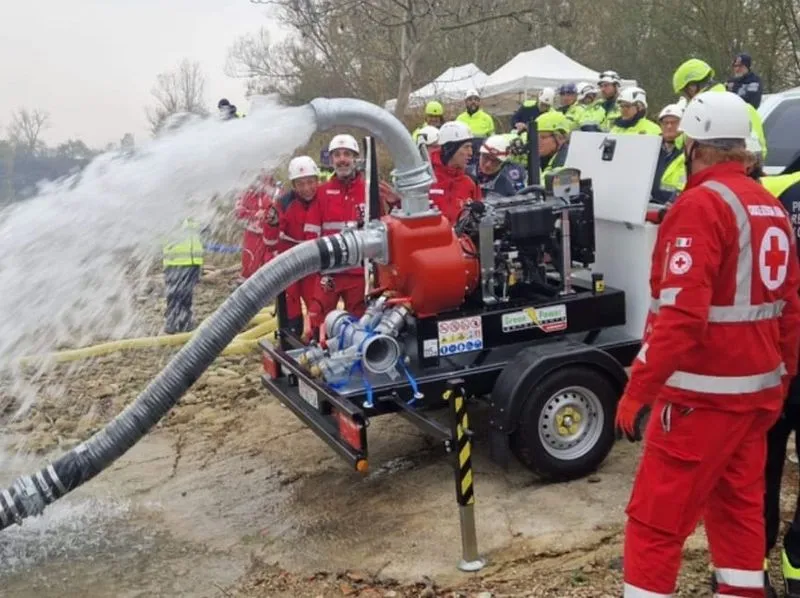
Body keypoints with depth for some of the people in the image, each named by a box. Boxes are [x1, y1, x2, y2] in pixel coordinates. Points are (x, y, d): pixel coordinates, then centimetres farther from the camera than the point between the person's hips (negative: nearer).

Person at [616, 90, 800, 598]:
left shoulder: (701, 204, -16)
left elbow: (679, 315, -24)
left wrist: (636, 391, -21)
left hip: (705, 391, -9)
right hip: (758, 386, 9)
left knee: (655, 518, -1)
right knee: (740, 504, 20)